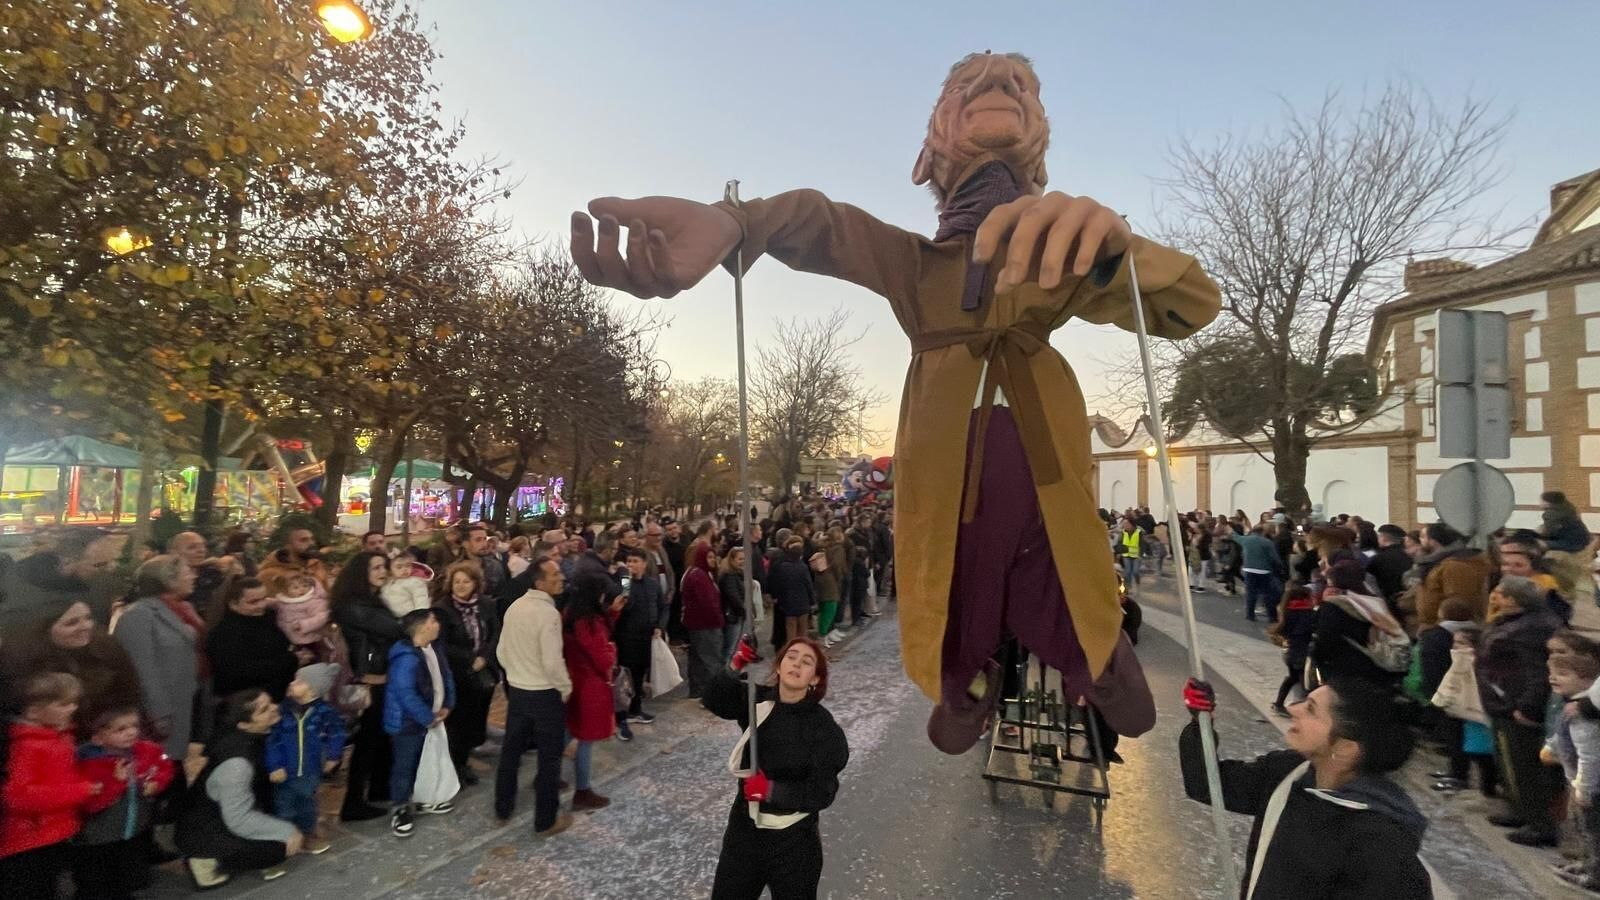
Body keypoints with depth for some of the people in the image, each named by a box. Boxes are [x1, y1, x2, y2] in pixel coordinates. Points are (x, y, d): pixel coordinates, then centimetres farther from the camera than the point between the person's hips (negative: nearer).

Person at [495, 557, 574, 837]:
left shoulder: (514, 607, 1)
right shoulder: (548, 613, -24)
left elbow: (502, 651, 9)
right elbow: (552, 662, -25)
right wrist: (566, 688, -10)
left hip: (516, 689, 7)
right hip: (546, 693, -7)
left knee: (510, 750, 21)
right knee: (549, 758, 7)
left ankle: (502, 807, 37)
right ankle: (546, 821, 18)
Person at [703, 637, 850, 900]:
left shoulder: (824, 728, -15)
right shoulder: (758, 701, -8)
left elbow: (821, 793, -17)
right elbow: (714, 701, -24)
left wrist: (772, 790, -26)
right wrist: (735, 667, -40)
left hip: (794, 840, -2)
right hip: (744, 829, 3)